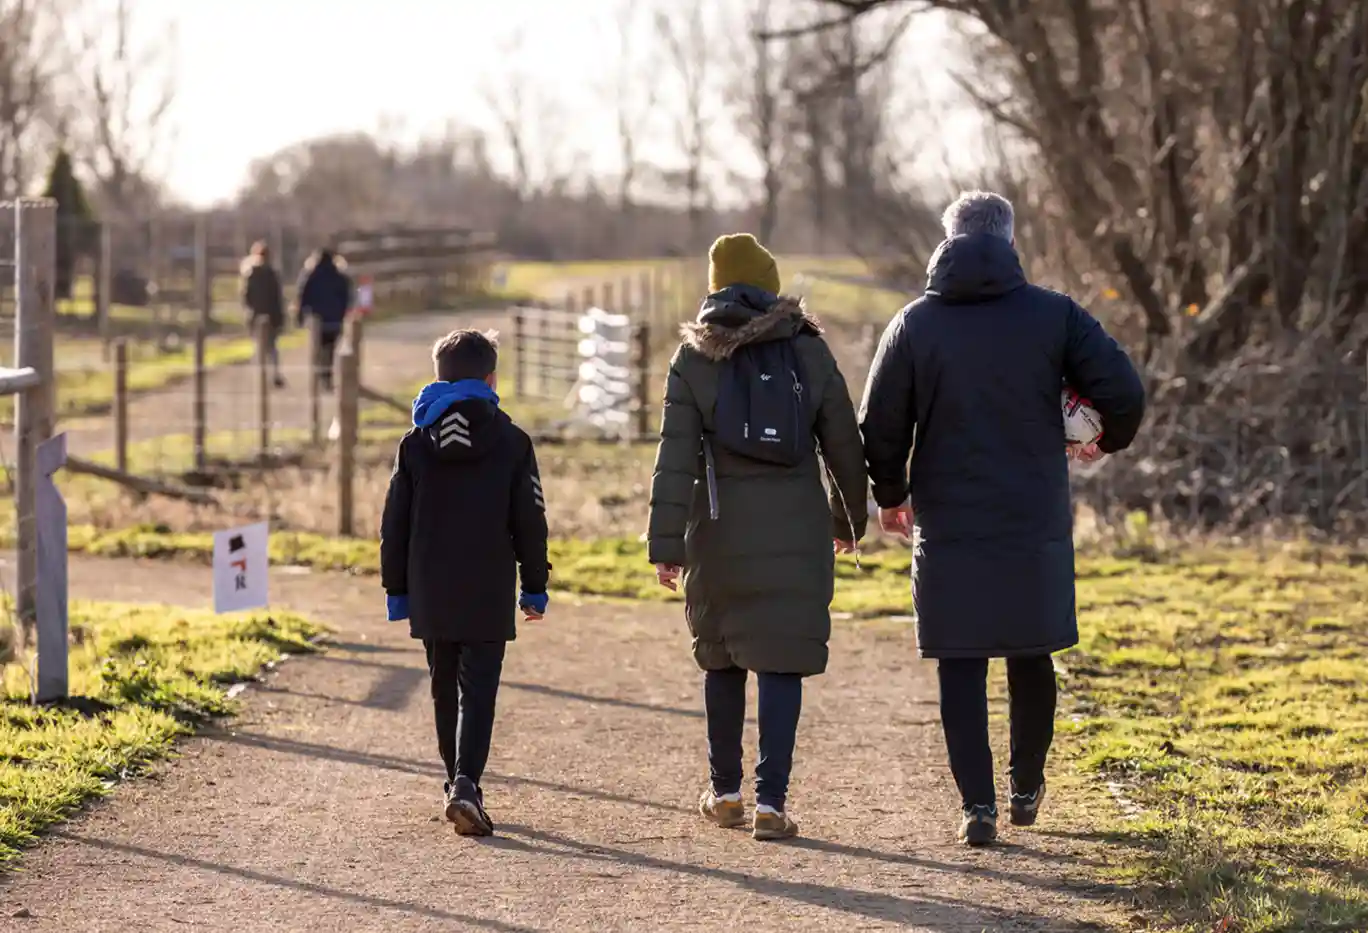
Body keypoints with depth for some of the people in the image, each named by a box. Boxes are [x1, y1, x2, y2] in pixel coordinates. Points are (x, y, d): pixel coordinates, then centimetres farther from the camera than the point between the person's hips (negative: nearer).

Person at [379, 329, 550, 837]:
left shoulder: (415, 443, 3)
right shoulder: (512, 442, -3)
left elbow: (395, 524, 5)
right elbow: (529, 522, -1)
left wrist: (395, 589, 12)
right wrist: (535, 586, 8)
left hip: (430, 593, 3)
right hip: (489, 594, -2)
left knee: (445, 689, 16)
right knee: (478, 690, -4)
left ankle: (458, 780, 25)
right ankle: (466, 782, -21)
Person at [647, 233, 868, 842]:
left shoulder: (693, 358, -1)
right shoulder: (808, 350, 1)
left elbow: (675, 458, -6)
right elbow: (843, 443, 6)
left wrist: (666, 545, -6)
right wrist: (850, 517, 20)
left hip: (721, 532, 1)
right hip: (796, 530, -1)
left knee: (722, 656, 17)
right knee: (781, 662, -1)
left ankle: (724, 790, 25)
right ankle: (770, 799, -10)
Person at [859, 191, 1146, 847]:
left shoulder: (914, 324, 0)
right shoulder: (1054, 315, -2)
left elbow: (879, 426, 0)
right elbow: (1123, 390, -8)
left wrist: (891, 496, 17)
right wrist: (1110, 441, 13)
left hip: (947, 528, -1)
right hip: (1035, 524, 1)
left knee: (960, 669, 4)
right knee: (1031, 659, 17)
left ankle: (977, 805, -2)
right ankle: (1027, 788, 27)